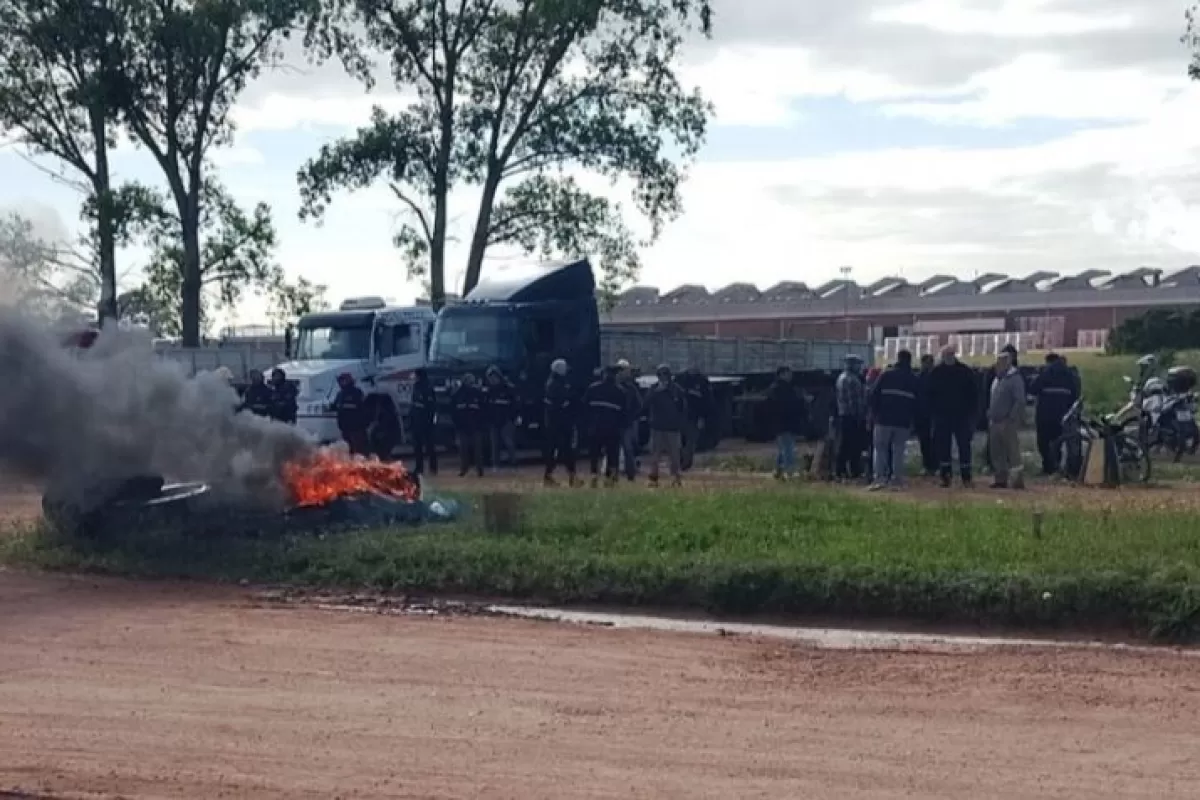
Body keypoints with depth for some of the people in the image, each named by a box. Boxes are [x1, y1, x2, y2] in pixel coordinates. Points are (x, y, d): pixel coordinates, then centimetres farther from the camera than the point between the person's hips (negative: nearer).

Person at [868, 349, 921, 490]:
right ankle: (896, 480, 2)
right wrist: (914, 420, 14)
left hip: (884, 419, -2)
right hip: (904, 421, 2)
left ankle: (879, 477, -7)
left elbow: (874, 395, -2)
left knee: (880, 448, 5)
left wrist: (874, 413, 6)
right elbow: (918, 402, 8)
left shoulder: (885, 374, 1)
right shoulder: (915, 379, 8)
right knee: (898, 450, 7)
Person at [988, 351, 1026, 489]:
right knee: (996, 452, 11)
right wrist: (990, 416, 14)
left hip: (1009, 422, -9)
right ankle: (1000, 478, 18)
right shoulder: (997, 379, 18)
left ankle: (1017, 480, -4)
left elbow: (1020, 401, -17)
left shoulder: (1015, 378, -10)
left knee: (1013, 452, -7)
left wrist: (1011, 418, -21)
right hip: (995, 421, 9)